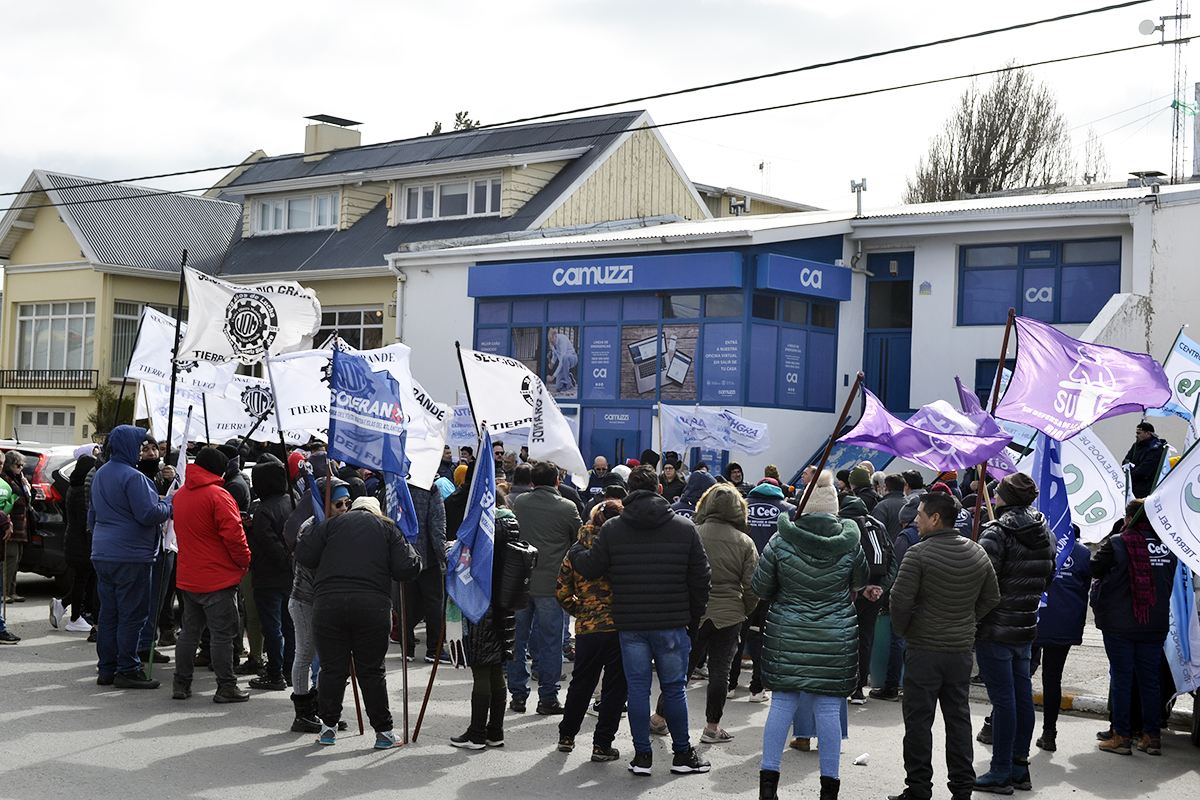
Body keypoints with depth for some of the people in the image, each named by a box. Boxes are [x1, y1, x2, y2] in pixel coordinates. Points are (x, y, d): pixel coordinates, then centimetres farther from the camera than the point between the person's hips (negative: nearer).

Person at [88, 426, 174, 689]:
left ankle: (106, 669, 16)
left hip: (103, 555, 9)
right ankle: (127, 670, -1)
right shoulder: (132, 477, -16)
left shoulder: (100, 474, 15)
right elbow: (149, 514, -19)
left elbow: (93, 515, 26)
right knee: (132, 614, -3)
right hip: (130, 556, -9)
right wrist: (171, 504, -3)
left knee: (108, 613, 12)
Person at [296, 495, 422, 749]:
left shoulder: (331, 524, 13)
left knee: (332, 667, 10)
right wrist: (411, 555, 26)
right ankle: (383, 731, 11)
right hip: (373, 605, 0)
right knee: (372, 670, 7)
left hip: (328, 602, 0)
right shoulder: (388, 528, 13)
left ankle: (328, 727, 17)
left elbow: (304, 554, 5)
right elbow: (407, 569, 5)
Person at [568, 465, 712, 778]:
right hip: (672, 623, 0)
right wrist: (695, 613, 14)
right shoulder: (685, 527, -1)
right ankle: (682, 755, 17)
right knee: (674, 688, 9)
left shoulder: (612, 529, -2)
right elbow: (701, 577, 0)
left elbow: (590, 567, 2)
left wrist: (575, 550, 24)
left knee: (637, 688, 8)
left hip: (630, 624, 0)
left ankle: (642, 755, 11)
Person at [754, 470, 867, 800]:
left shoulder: (780, 541, -6)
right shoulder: (849, 544, -4)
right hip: (835, 636, 0)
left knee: (782, 703, 8)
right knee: (829, 707, 5)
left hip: (787, 635, 0)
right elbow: (860, 583, 13)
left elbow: (760, 587, 3)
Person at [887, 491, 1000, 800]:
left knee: (918, 721, 3)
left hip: (923, 650, -5)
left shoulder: (919, 554, -15)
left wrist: (902, 630, -1)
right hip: (962, 648, 6)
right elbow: (992, 598, 13)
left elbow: (900, 599, -18)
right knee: (959, 719, 13)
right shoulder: (977, 552, 5)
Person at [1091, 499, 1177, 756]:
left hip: (1119, 624, -4)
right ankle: (1152, 737, 14)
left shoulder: (1116, 544, -13)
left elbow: (1094, 569, -2)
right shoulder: (1167, 545, 1)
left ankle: (1121, 737, 5)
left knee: (1121, 678, 3)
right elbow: (1171, 582, 13)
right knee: (1150, 679, 11)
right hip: (1156, 625, 4)